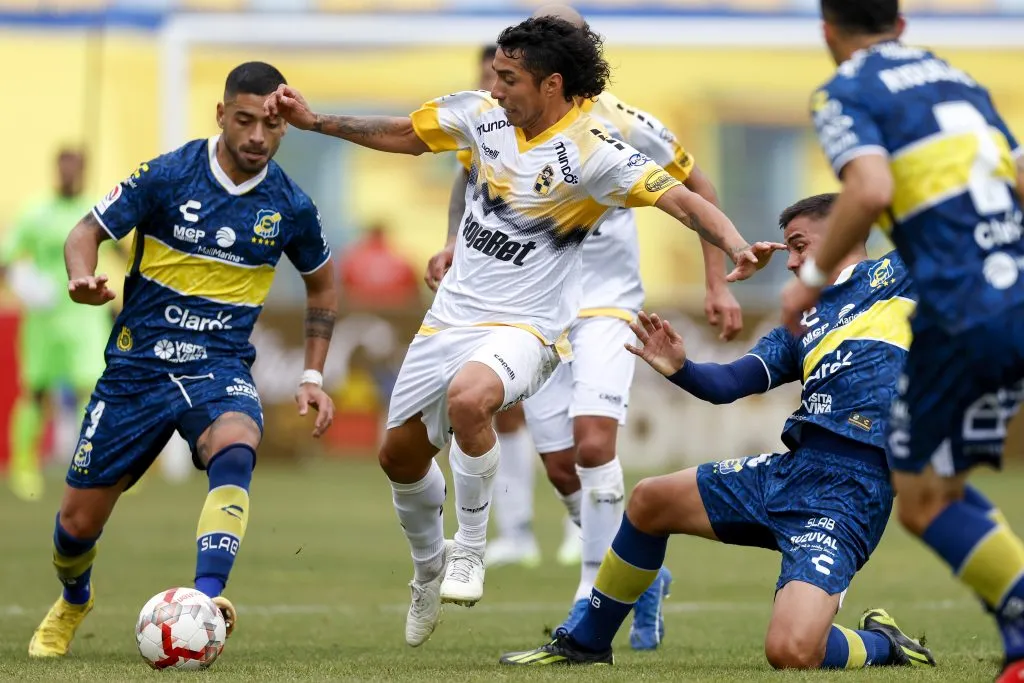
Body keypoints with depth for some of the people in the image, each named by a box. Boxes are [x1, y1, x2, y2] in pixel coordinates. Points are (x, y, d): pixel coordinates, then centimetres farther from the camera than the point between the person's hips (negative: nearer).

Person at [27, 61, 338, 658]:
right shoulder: (167, 176, -9)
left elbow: (322, 282, 16)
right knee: (78, 523, 6)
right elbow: (88, 232, -4)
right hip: (138, 366, 0)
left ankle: (207, 598, -47)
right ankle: (73, 602, 40)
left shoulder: (290, 206, -2)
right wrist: (84, 279, -27)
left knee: (235, 451, -36)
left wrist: (313, 375, 9)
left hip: (220, 368, 0)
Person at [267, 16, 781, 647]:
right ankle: (429, 567, 43)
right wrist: (314, 121, 16)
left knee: (468, 397, -37)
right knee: (400, 454, 13)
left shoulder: (592, 152, -19)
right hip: (452, 313, 7)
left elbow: (680, 198, -25)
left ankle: (470, 552, -14)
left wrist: (736, 245, -42)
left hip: (524, 327, -7)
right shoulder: (483, 114, 0)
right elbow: (406, 135, 17)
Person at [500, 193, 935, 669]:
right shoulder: (804, 322, 21)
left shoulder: (895, 276, 6)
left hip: (846, 493, -8)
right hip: (788, 470, 8)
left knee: (791, 652, -27)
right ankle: (585, 644, 35)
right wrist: (679, 369, -7)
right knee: (649, 501, 15)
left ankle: (880, 646, 7)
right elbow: (727, 383, 11)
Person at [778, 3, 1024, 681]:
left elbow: (871, 190, -18)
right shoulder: (959, 81, 21)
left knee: (925, 503, 6)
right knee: (941, 488, 18)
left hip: (962, 314, -7)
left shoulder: (844, 94, 0)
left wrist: (813, 276, -6)